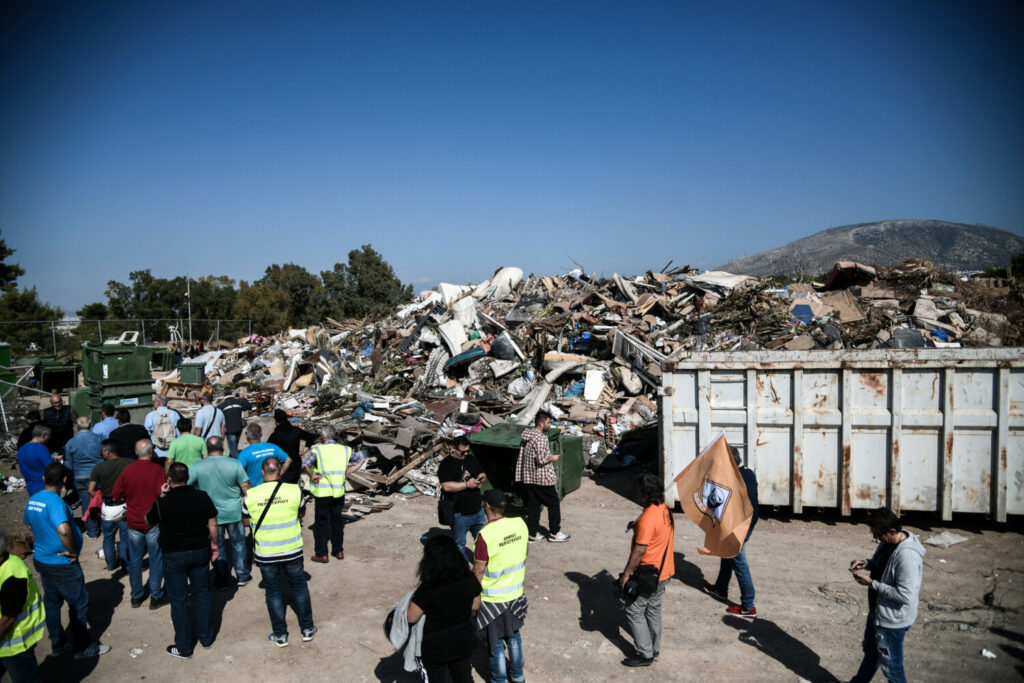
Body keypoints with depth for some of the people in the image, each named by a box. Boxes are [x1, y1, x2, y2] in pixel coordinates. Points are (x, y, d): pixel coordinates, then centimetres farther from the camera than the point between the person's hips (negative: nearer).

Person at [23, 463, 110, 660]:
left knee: (51, 602, 20)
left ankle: (58, 644, 33)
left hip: (41, 560, 8)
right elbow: (64, 529, -40)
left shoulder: (32, 500, 2)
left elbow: (30, 525, 18)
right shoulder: (55, 502, -26)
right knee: (79, 603, 7)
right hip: (62, 565, -8)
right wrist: (72, 551, -24)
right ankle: (83, 647, 18)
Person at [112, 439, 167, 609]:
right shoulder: (156, 469, -13)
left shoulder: (127, 471, -1)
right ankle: (156, 597, 13)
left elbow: (116, 495, 7)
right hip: (153, 522, -4)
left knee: (135, 560, 15)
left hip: (133, 523, 4)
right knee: (156, 559, 7)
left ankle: (136, 596, 25)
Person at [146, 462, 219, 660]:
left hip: (174, 557, -3)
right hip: (200, 552, 3)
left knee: (178, 601, 8)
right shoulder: (202, 497, -7)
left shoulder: (162, 503, -17)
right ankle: (206, 638, 30)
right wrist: (213, 544, 16)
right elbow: (212, 525, 1)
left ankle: (183, 648, 18)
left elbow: (148, 520, 2)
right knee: (202, 595, 16)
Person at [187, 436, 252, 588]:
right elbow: (246, 488, -6)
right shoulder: (234, 464, -13)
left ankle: (222, 580, 25)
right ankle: (242, 576, 25)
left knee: (216, 546, 16)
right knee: (238, 543, 17)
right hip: (233, 513, 0)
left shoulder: (196, 467, -11)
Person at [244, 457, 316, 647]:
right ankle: (307, 628, 28)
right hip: (292, 551, 0)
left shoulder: (251, 495, -13)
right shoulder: (294, 490, -13)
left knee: (273, 592, 15)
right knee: (299, 587, 18)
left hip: (265, 554, 0)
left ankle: (280, 635, 24)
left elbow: (246, 520, 3)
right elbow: (302, 512, 5)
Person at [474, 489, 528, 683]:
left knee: (496, 642, 14)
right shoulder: (520, 523, -11)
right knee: (513, 634, 25)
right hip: (516, 592, 6)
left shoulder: (485, 535, -28)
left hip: (493, 598, -5)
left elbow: (479, 570, -19)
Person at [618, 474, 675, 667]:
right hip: (664, 571, 9)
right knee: (654, 609, 22)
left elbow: (639, 550, -24)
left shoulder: (647, 519, -28)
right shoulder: (665, 509, 0)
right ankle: (654, 648, 34)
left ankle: (645, 654, 10)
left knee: (634, 611, 4)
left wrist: (626, 573, -16)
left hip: (648, 573, -9)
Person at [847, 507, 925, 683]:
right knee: (870, 652, 30)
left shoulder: (907, 556, -33)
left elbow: (904, 595, -32)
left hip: (892, 621, -10)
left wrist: (871, 583, -26)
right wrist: (866, 563, -4)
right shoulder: (888, 542, -4)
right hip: (877, 612, 10)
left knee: (891, 666, 10)